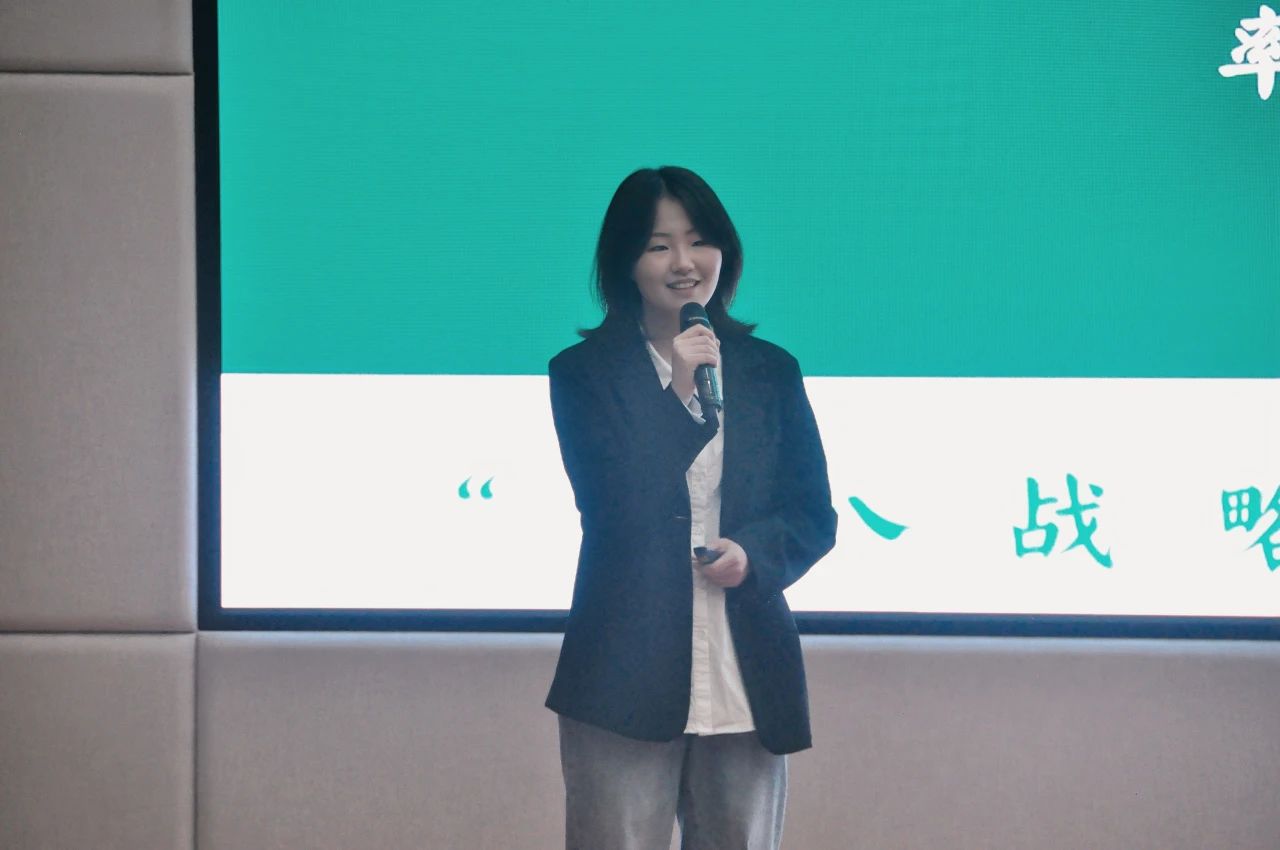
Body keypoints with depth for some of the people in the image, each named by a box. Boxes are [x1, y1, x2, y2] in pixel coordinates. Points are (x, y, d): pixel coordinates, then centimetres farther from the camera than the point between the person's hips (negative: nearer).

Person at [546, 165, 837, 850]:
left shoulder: (771, 371, 10)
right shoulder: (584, 373, 2)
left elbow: (815, 515, 11)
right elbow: (613, 503, -9)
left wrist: (753, 551, -10)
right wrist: (678, 390, -15)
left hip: (748, 681, 3)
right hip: (626, 680, -3)